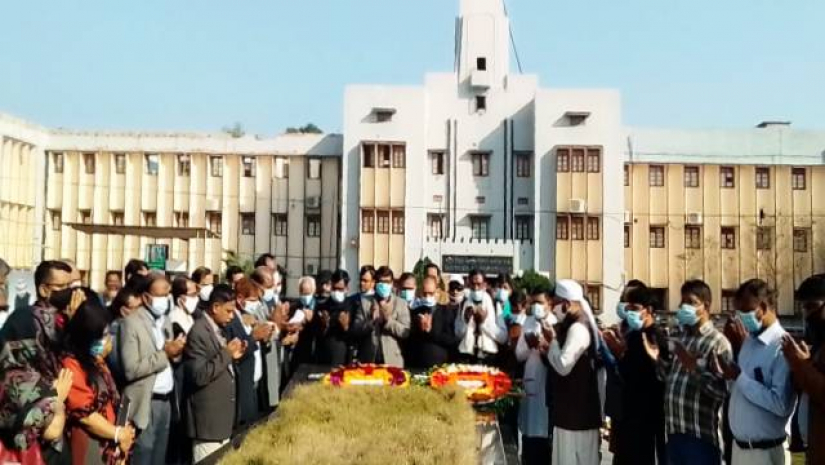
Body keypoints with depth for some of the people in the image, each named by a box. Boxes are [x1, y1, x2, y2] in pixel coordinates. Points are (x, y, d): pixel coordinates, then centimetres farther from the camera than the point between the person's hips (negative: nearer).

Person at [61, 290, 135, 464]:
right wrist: (118, 433, -9)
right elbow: (84, 414, -18)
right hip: (90, 447, -8)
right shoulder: (71, 366, -15)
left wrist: (124, 433, 4)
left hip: (111, 446, 8)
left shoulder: (97, 362, 14)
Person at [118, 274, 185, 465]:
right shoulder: (131, 323, -13)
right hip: (146, 403, -7)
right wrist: (165, 353, -21)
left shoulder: (165, 319, 11)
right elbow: (131, 370, -20)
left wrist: (175, 352, -5)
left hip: (166, 400, 7)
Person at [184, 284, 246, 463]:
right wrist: (226, 353, -21)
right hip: (209, 419, -9)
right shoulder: (199, 332, -18)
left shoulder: (218, 329, 11)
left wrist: (232, 356, 1)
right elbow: (199, 376, -24)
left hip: (222, 416, 9)